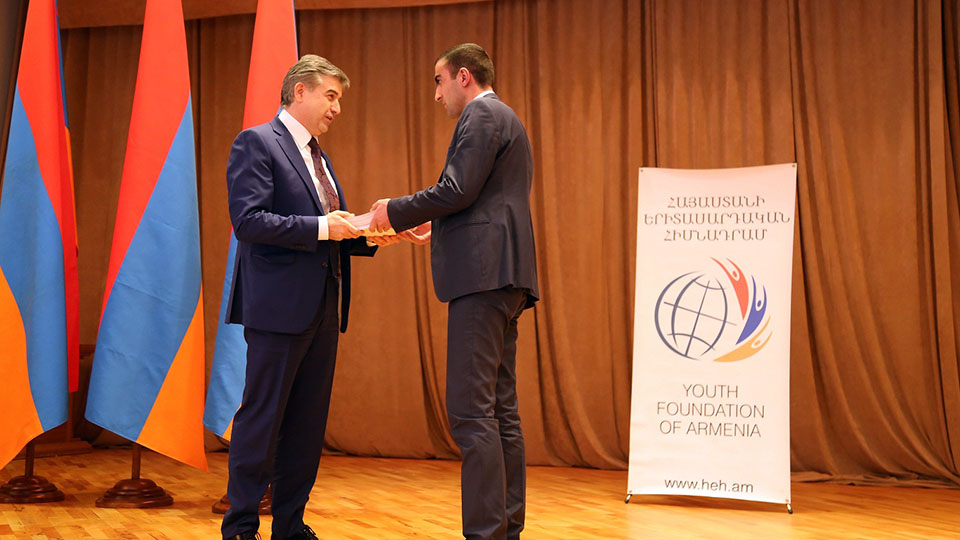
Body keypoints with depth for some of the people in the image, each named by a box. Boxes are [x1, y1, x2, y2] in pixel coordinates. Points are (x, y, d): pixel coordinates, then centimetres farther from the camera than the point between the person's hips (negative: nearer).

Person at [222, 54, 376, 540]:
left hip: (323, 308, 8)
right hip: (279, 305, -8)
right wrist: (320, 227, -19)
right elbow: (248, 220, -16)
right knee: (261, 418, -2)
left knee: (308, 423, 10)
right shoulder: (256, 143, -4)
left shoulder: (317, 156, 21)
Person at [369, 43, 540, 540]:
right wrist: (437, 229, 26)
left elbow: (457, 189, -15)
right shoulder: (504, 121, 26)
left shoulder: (482, 116, -5)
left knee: (470, 411, -12)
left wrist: (395, 211, -3)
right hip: (502, 276, 11)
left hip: (483, 274, -11)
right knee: (500, 410, 10)